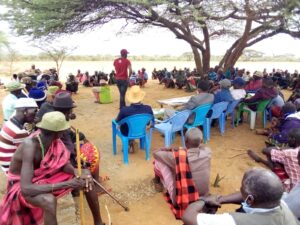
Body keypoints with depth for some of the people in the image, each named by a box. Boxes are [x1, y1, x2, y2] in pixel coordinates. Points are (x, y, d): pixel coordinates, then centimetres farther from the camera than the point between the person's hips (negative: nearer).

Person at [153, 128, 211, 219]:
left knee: (159, 161, 3)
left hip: (181, 202, -4)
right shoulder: (207, 152, -17)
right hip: (203, 197, 4)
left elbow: (156, 153, -7)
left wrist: (169, 150, 11)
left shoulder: (177, 156, -27)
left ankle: (158, 182, 37)